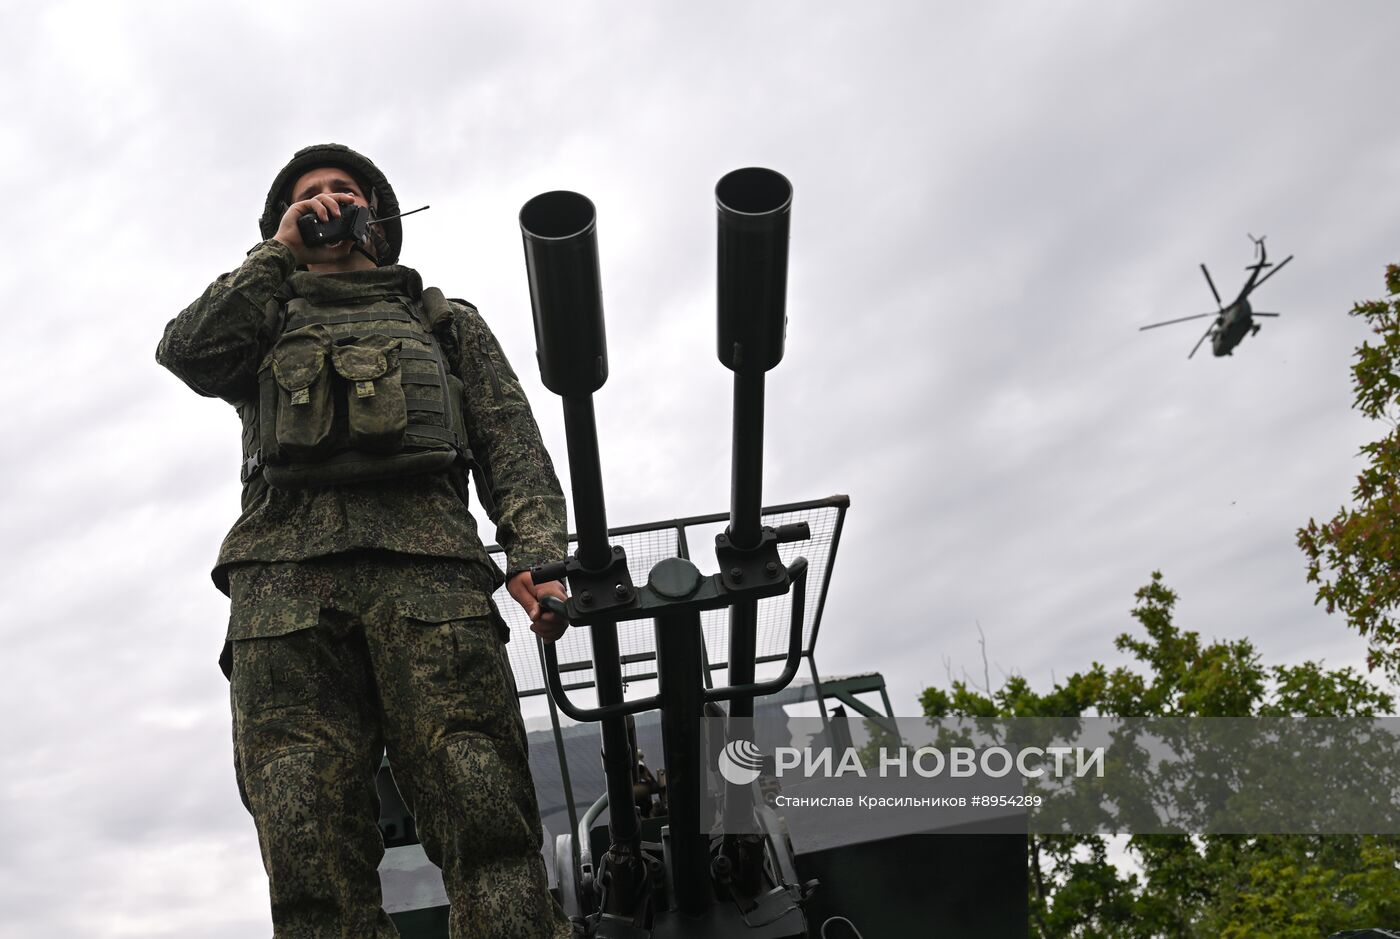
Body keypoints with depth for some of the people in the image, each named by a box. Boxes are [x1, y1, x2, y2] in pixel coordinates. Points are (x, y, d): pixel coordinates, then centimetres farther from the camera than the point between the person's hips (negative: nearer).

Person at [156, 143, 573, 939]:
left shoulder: (444, 319, 32)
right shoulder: (266, 322, 36)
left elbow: (510, 437, 16)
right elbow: (189, 354, 11)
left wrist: (537, 551, -3)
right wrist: (280, 253, 18)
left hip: (425, 561, -1)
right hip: (282, 577, 2)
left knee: (483, 808, -19)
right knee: (307, 839, -15)